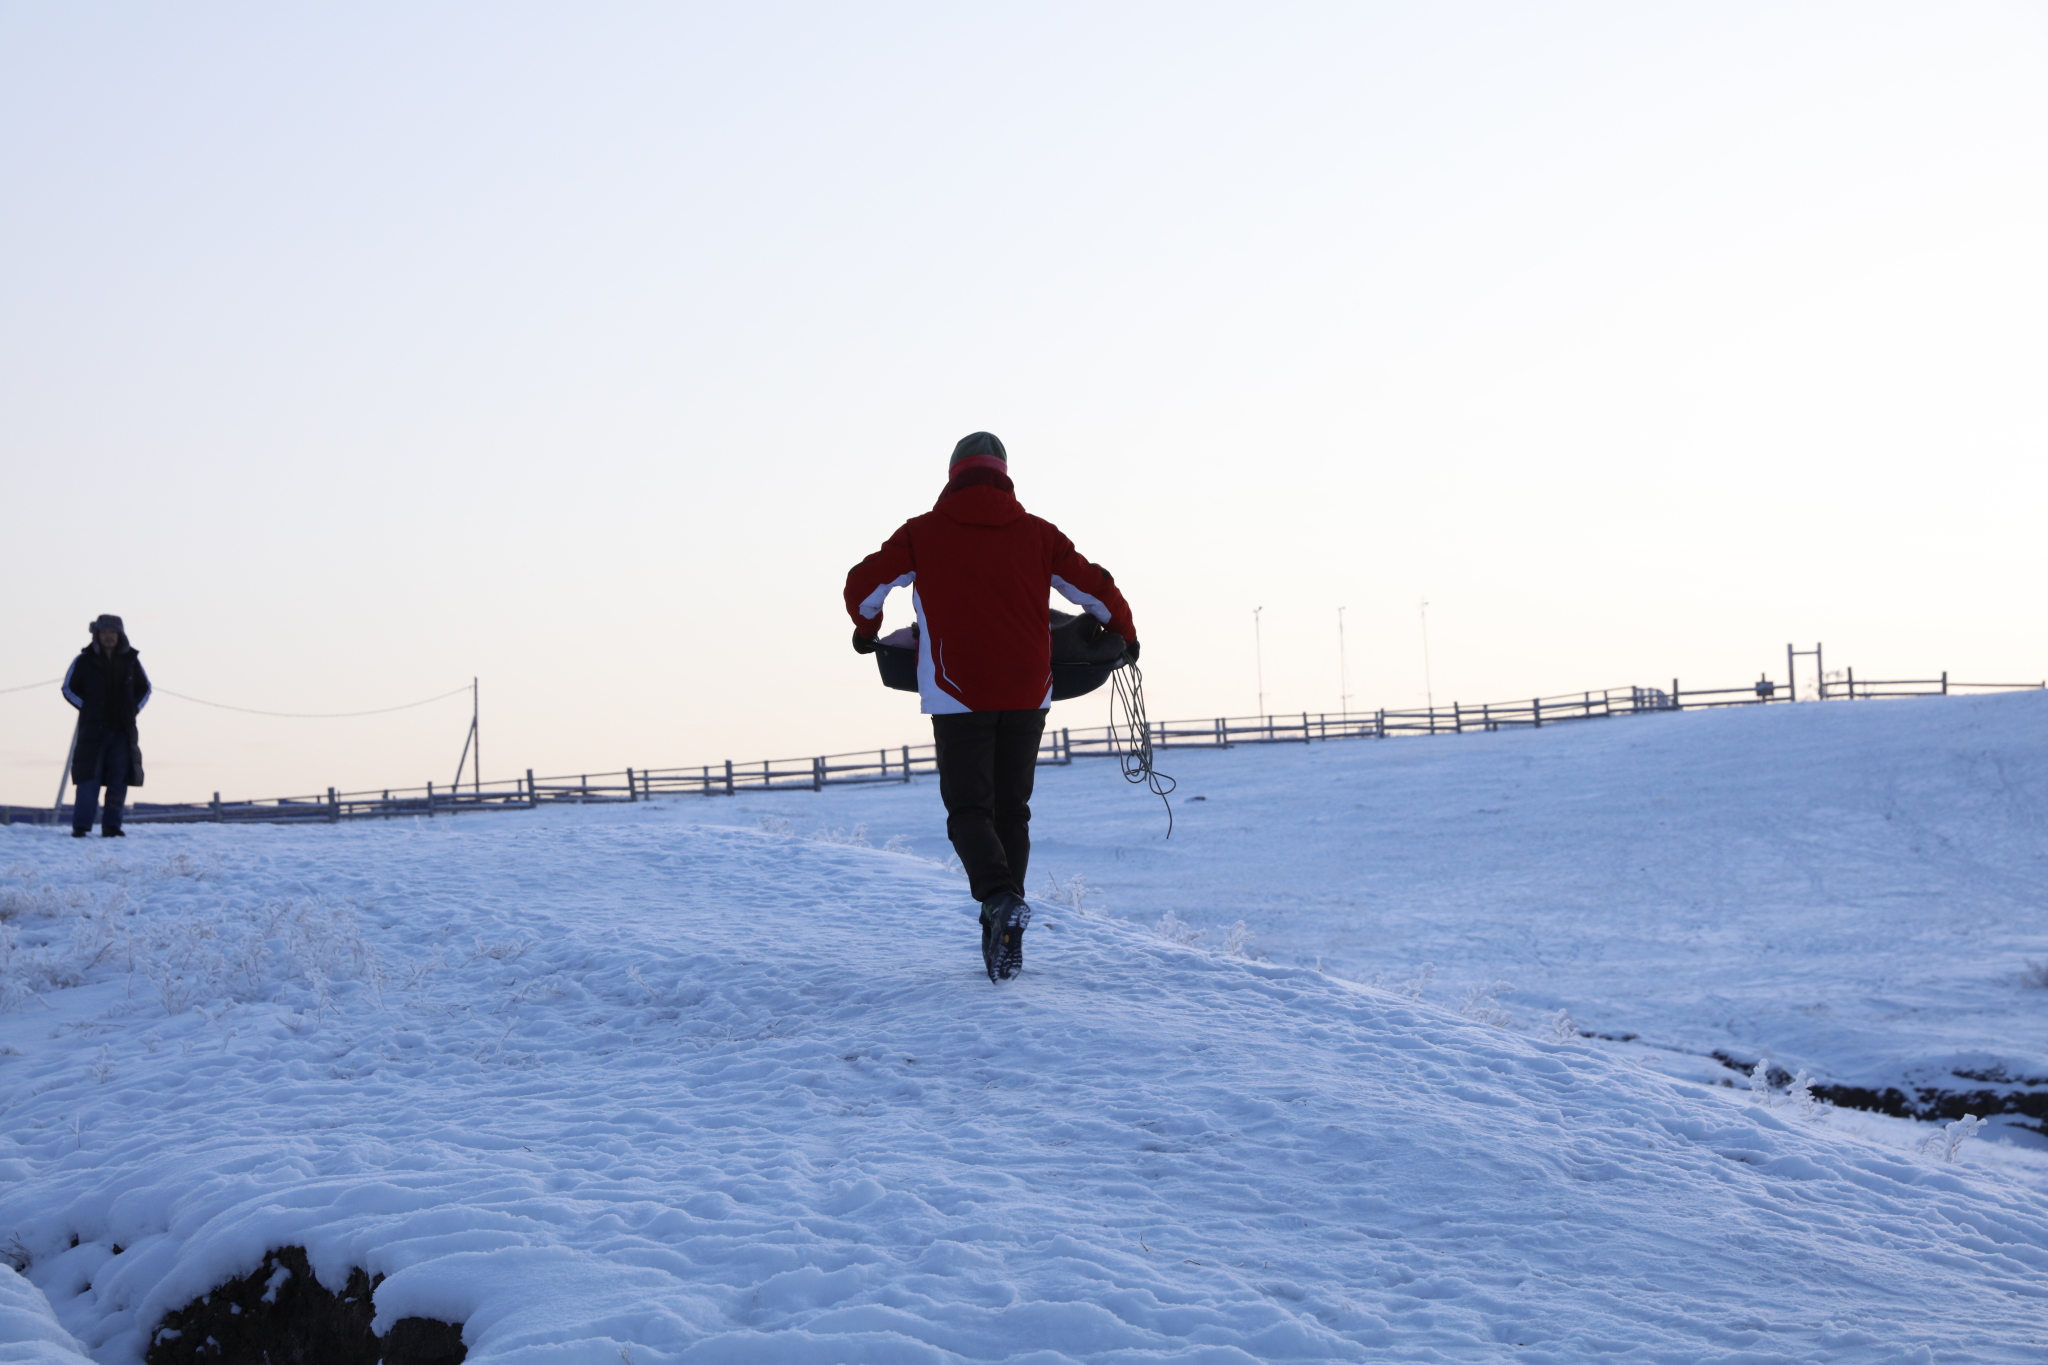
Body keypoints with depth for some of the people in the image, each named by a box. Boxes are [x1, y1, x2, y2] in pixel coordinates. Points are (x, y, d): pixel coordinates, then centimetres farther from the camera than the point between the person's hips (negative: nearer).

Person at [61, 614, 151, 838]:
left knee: (120, 780, 1)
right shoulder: (84, 660, 0)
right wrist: (88, 709, -1)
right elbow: (69, 688, 7)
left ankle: (112, 826, 6)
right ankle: (80, 827, -7)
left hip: (123, 730, 3)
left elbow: (144, 689, 20)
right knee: (89, 778, -8)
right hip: (93, 729, -3)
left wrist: (133, 710, 7)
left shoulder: (131, 660, 8)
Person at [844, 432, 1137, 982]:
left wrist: (867, 631, 20)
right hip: (1026, 693, 2)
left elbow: (864, 584, -2)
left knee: (968, 808, 2)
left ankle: (1001, 896, -27)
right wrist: (1126, 633, 27)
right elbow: (1096, 587, 8)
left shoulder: (923, 534, 0)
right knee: (1012, 810, 13)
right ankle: (1004, 938, 9)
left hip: (958, 694, -2)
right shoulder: (1036, 534, 5)